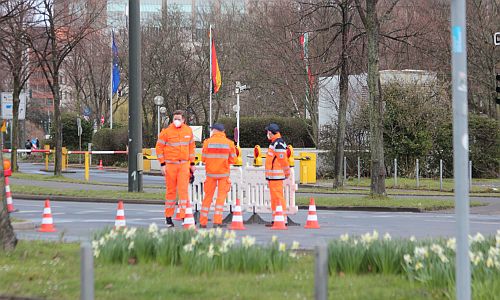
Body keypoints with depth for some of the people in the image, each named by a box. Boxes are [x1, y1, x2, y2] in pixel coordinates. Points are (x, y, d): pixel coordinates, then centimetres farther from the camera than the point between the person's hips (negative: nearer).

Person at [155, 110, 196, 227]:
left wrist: (192, 164, 14)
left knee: (183, 190, -6)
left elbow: (191, 147, 16)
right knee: (171, 191, 3)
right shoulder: (166, 131, -5)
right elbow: (159, 148, -2)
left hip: (184, 165, 2)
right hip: (170, 164, -2)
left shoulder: (188, 131, 6)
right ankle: (168, 217, 13)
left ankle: (184, 216, -7)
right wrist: (162, 164, -7)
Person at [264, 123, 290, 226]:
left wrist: (287, 173, -12)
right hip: (272, 175, 11)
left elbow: (283, 160, -19)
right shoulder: (274, 142, 18)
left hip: (276, 175, -11)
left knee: (278, 197, -11)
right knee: (274, 198, 14)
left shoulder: (278, 143, -16)